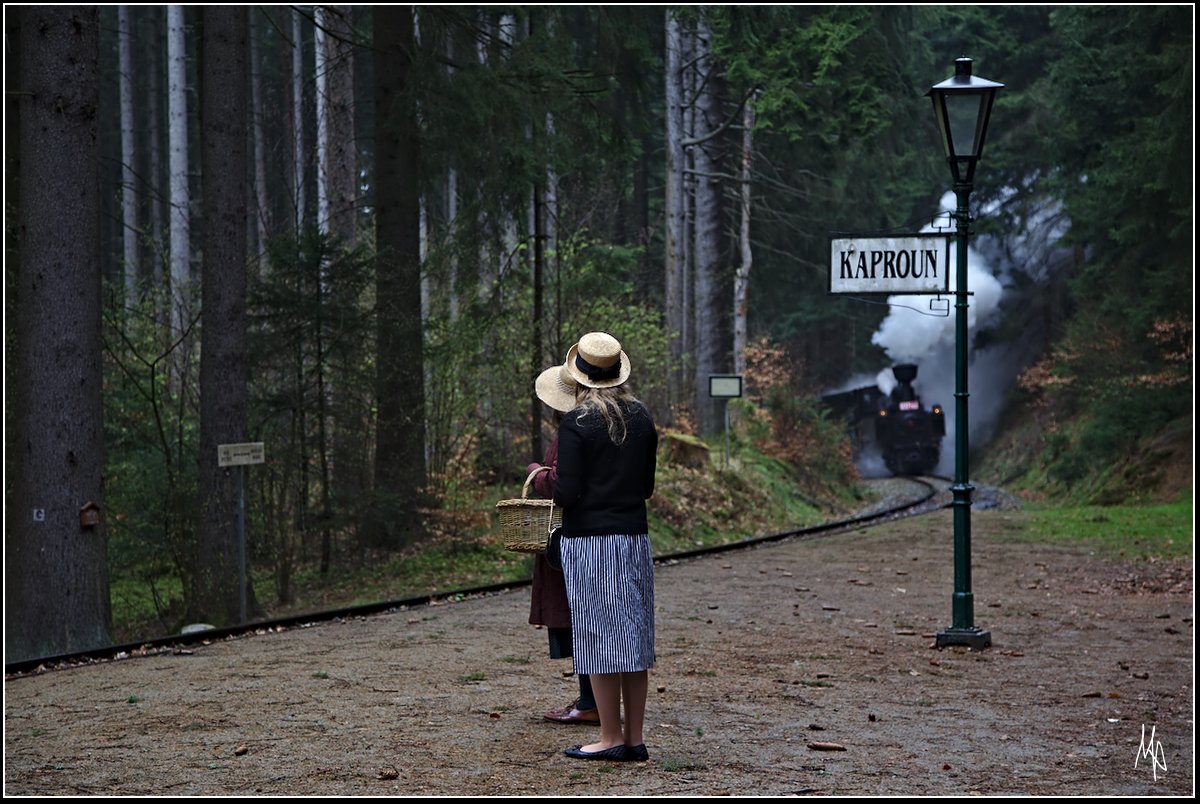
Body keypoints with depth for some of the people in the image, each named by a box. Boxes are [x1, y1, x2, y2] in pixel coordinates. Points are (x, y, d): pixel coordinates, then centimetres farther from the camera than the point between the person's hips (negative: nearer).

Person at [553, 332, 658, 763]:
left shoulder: (576, 423, -11)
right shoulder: (642, 418, 7)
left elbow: (566, 494, -14)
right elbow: (647, 485, 13)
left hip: (588, 540, -6)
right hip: (635, 537, 6)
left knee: (599, 636, -1)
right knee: (634, 637, 9)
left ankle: (610, 738, 1)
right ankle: (635, 738, 12)